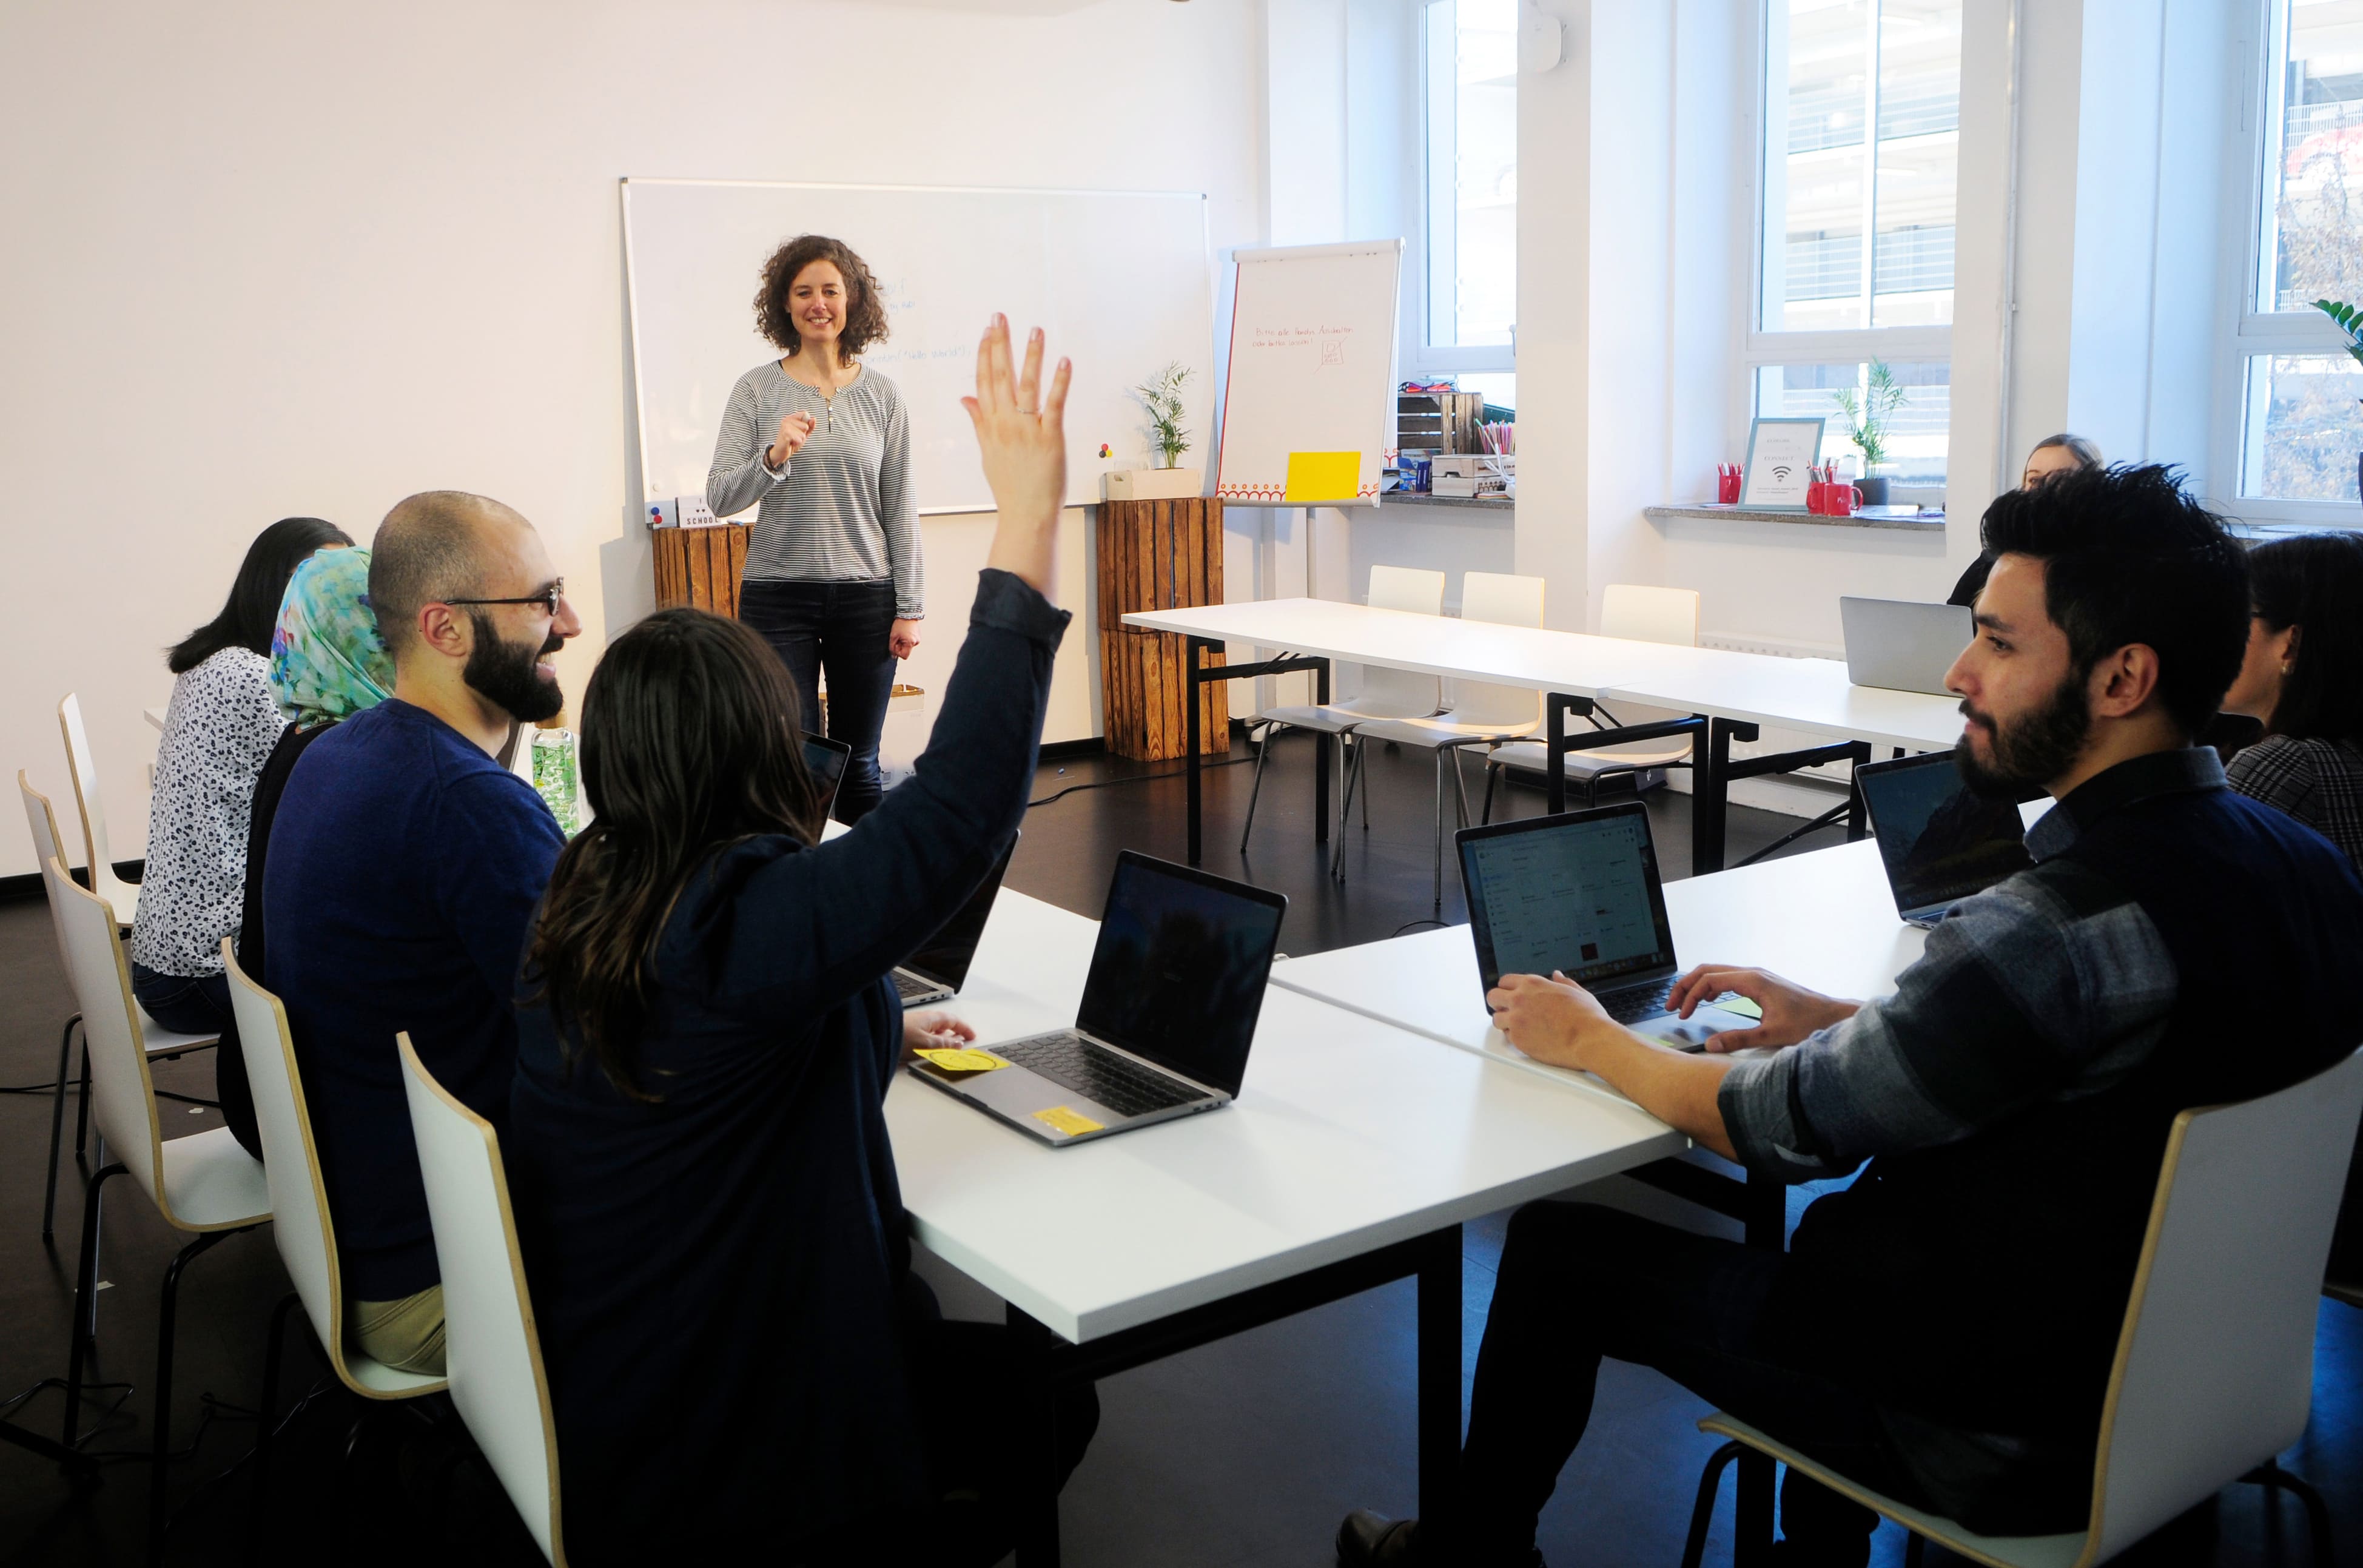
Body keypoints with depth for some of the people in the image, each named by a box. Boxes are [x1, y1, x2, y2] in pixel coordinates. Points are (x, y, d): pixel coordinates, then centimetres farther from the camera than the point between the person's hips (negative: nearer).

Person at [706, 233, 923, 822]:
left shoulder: (881, 393, 5)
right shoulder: (757, 388, 2)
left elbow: (900, 509, 6)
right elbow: (719, 498, -3)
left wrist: (909, 607, 1)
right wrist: (774, 457, -21)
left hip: (866, 596, 1)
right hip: (778, 595, -1)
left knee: (859, 766, 8)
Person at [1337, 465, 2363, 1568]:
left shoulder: (2055, 924, -32)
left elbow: (1782, 1127, -20)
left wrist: (1588, 1040, -3)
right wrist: (1845, 1021, 7)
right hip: (2176, 1349, 9)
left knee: (1557, 1241, 6)